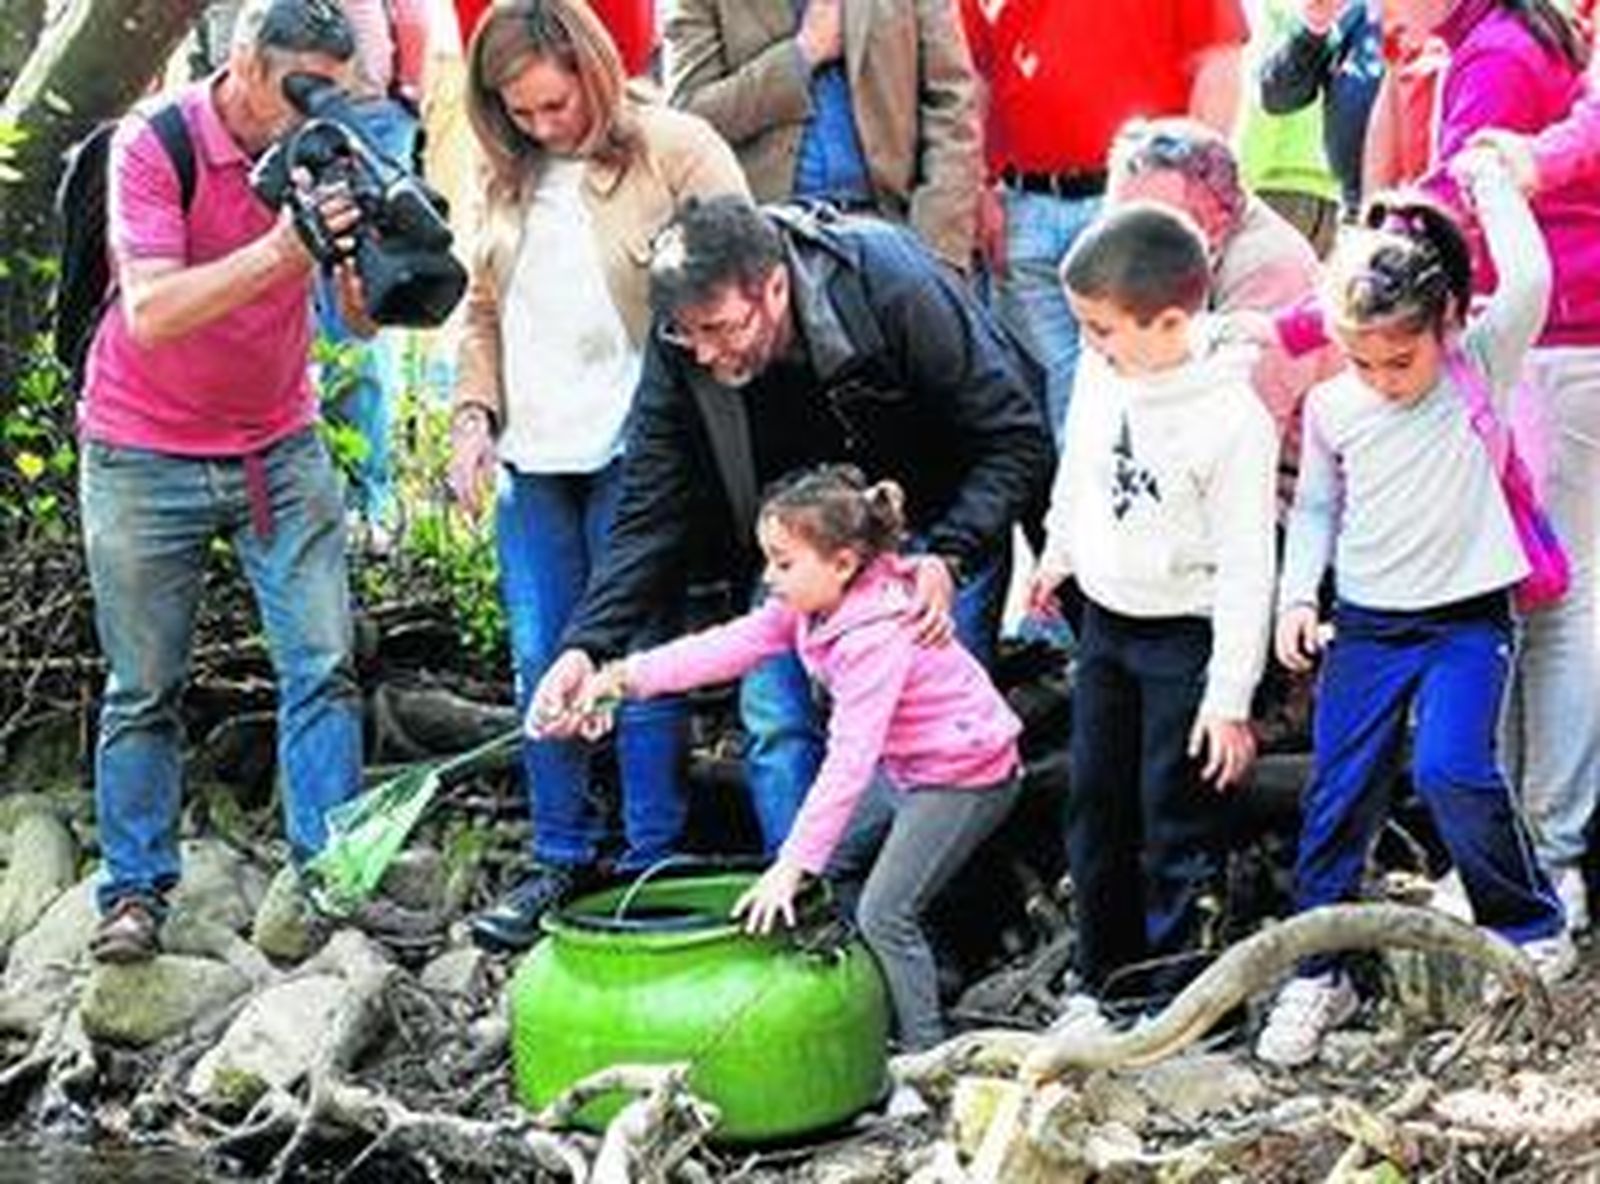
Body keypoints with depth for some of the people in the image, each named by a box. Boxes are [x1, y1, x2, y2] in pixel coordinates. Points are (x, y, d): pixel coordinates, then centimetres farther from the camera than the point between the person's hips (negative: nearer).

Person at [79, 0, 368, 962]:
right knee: (145, 689, 2)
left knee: (323, 665, -6)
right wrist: (279, 251, -39)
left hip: (280, 443, 4)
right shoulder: (154, 148, -17)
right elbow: (149, 314, -28)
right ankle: (135, 895, 9)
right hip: (146, 457, -3)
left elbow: (363, 315, -6)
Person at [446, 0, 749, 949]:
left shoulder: (678, 151, -6)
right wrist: (475, 413, 6)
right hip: (532, 456, 6)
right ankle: (563, 859, 19)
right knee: (542, 664, 7)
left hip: (632, 452, -5)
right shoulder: (511, 179, 12)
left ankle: (656, 865, 9)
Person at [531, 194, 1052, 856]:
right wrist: (588, 644, -29)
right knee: (773, 716, -5)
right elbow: (651, 514, -16)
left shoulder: (896, 290, -34)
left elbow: (1018, 441, -26)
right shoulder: (680, 347, -23)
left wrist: (949, 558, -39)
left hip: (943, 528, -3)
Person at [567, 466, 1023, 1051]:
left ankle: (927, 1060, -4)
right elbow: (732, 645, -4)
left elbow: (848, 761, -34)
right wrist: (628, 676, -14)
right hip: (907, 767, 10)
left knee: (884, 914, -13)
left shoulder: (878, 636, -31)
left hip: (967, 775, -10)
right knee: (829, 869, 13)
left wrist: (793, 864, -35)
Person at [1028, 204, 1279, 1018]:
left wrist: (1230, 698, -18)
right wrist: (1059, 553, 28)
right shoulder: (1102, 372, -6)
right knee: (1095, 806, 15)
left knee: (1176, 821, -1)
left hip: (1186, 633, -7)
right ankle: (1107, 981, 29)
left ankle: (1180, 997, 12)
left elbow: (1246, 566, -20)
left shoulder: (1233, 418, -24)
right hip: (1106, 617, 7)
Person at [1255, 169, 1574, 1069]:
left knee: (1452, 769, -20)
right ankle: (1318, 975, 14)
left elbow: (1529, 282, -23)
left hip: (1467, 619, -3)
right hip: (1364, 623, 3)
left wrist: (1490, 181, -13)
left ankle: (1533, 927, 3)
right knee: (1339, 798, 2)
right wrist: (1299, 595, 2)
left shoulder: (1481, 369, -7)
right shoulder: (1333, 407, 1)